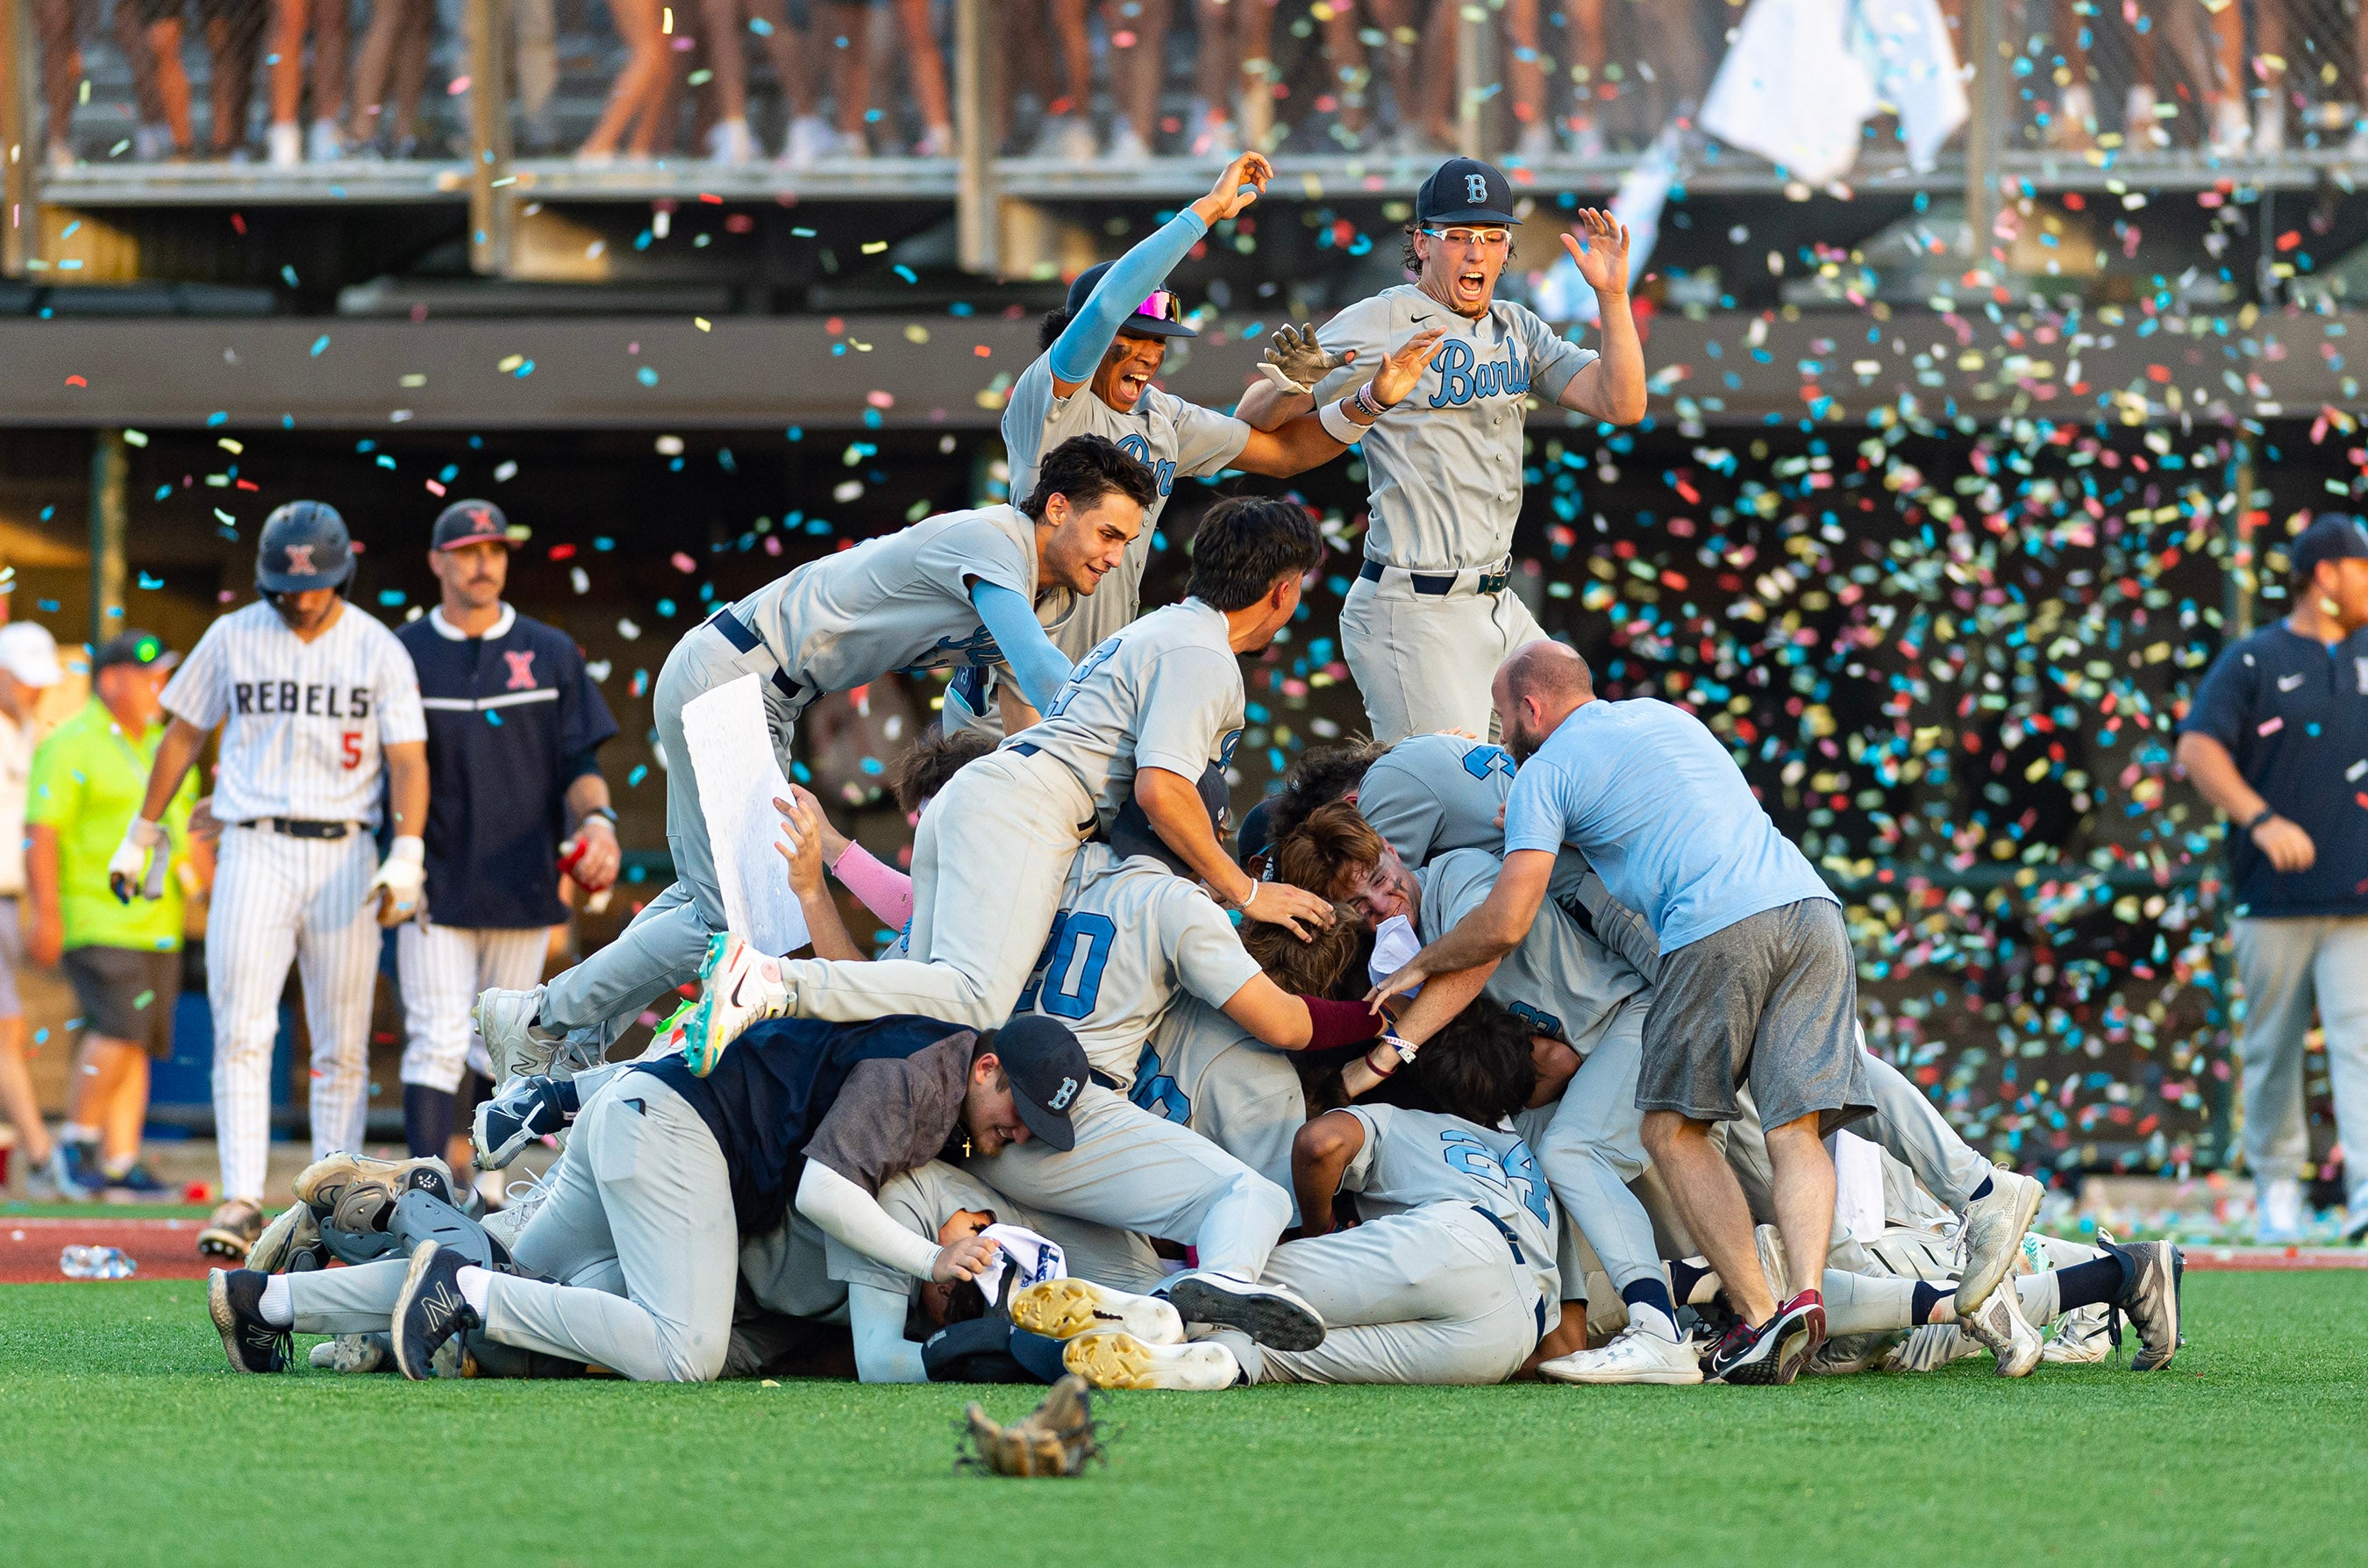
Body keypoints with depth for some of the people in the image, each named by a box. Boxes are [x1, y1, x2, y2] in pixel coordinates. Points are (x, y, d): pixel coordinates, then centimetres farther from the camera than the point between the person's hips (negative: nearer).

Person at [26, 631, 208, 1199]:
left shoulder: (163, 748, 19)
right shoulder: (70, 747, -5)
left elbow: (189, 831, 27)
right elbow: (41, 833, -11)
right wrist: (47, 914, -18)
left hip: (159, 927, 8)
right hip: (98, 922, -8)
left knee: (140, 1042, 3)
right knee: (120, 1026, -19)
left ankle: (121, 1161, 3)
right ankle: (78, 1137, -7)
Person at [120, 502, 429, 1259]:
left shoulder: (379, 650, 0)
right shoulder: (232, 638, 4)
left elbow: (408, 759, -4)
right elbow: (185, 734, 14)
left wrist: (406, 856, -17)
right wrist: (142, 833, 16)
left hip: (343, 854, 0)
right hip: (255, 852, 0)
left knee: (342, 1047, 2)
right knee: (241, 1033, -10)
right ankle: (241, 1203, -13)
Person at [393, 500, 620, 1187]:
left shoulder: (550, 654, 7)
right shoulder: (402, 655, 4)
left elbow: (580, 763, 6)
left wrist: (597, 818, -14)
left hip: (521, 887, 2)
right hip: (435, 889, -2)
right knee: (436, 1045, -11)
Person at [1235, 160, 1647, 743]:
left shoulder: (1520, 330, 13)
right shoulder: (1378, 323, -6)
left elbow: (1621, 404, 3)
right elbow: (1250, 422, -7)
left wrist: (1613, 295, -8)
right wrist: (1288, 385, -30)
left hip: (1499, 607, 7)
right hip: (1412, 612, -7)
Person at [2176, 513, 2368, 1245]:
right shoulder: (2254, 660, 1)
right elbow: (2198, 750, -10)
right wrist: (2262, 819, -23)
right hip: (2275, 901, -2)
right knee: (2272, 1047, 5)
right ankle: (2277, 1187, 18)